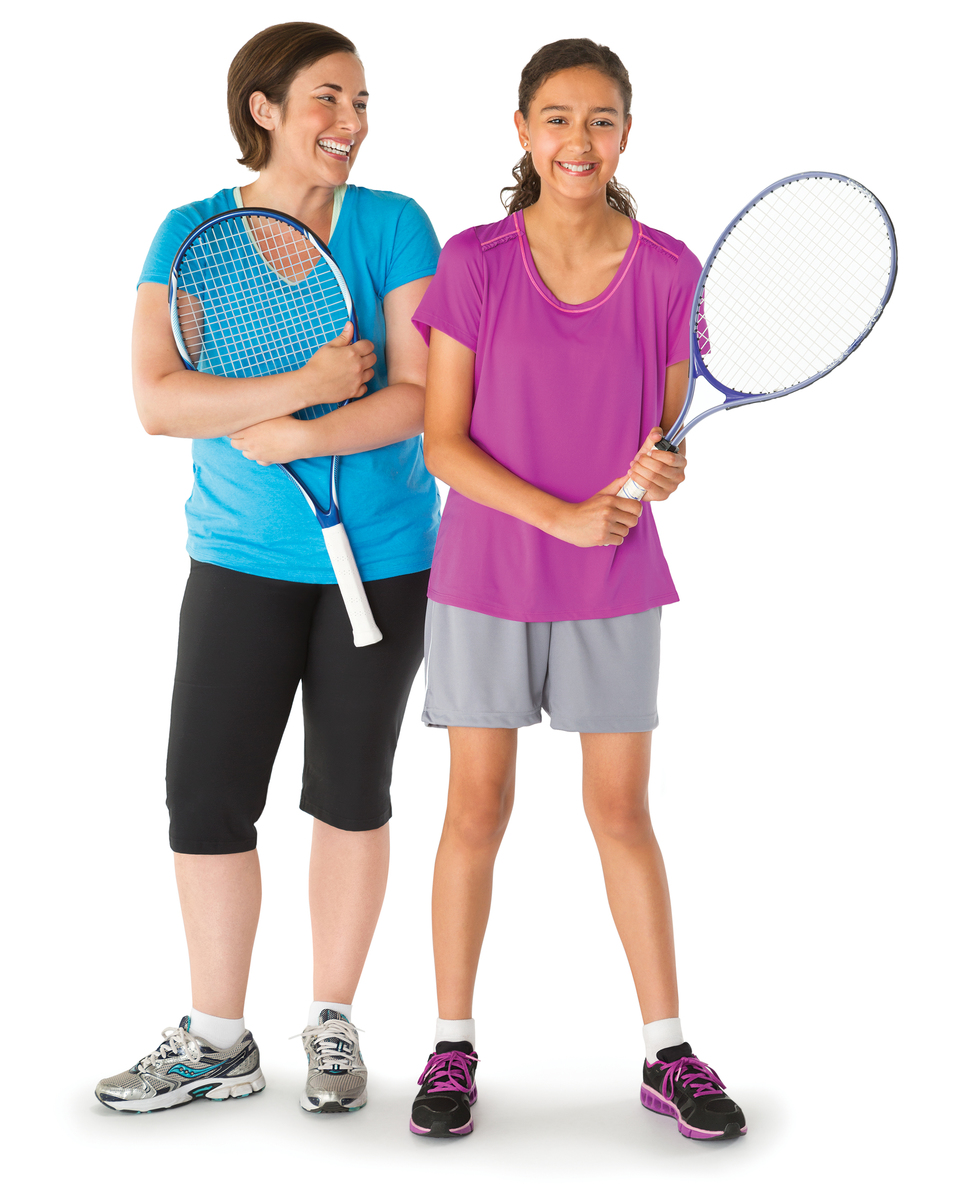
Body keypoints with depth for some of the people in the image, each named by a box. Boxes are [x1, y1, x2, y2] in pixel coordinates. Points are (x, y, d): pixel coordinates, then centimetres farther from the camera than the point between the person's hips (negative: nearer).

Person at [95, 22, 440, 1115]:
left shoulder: (395, 228, -3)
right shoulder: (193, 234, -1)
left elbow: (418, 396, -11)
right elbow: (156, 400, -13)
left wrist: (295, 439, -21)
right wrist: (302, 385, -20)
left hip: (382, 559, -1)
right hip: (242, 560, 1)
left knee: (351, 793, 9)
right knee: (206, 797, 0)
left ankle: (332, 1026, 25)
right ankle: (217, 1042, 17)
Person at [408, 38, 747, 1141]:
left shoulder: (667, 271, -2)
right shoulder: (474, 262, -6)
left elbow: (673, 429, 6)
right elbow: (443, 440, -7)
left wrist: (666, 468, -18)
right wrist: (559, 513, -18)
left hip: (615, 586, 1)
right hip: (485, 575, -1)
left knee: (622, 813, 8)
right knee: (477, 809, 6)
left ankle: (666, 1052, 19)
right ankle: (452, 1047, 18)